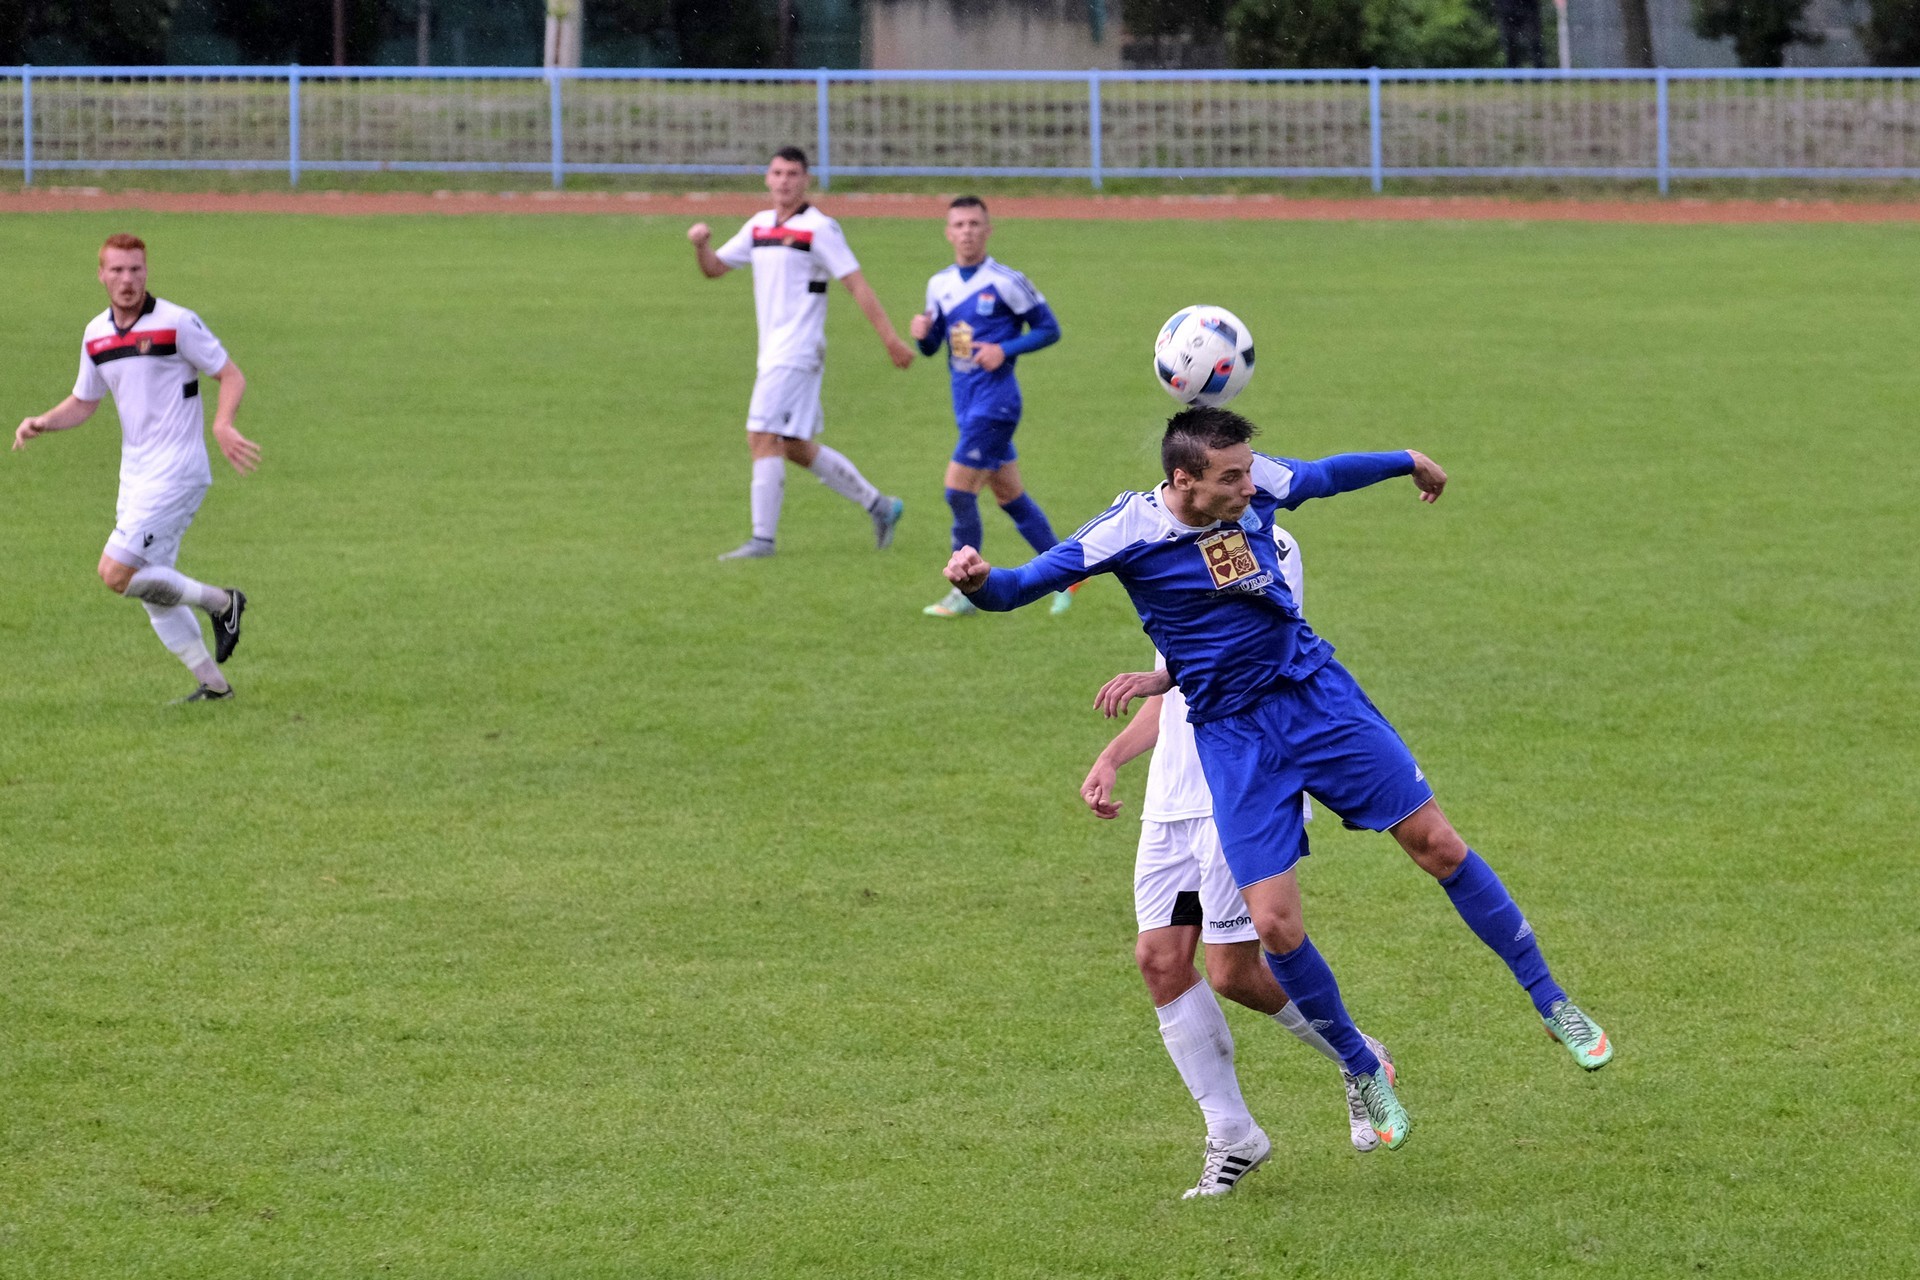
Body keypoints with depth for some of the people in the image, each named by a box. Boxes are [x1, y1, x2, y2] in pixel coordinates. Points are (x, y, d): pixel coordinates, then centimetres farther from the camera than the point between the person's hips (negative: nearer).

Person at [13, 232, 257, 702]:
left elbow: (232, 376, -9)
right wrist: (42, 423, 0)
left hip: (175, 471, -8)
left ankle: (220, 602, 1)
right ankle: (213, 683, 20)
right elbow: (83, 403, 19)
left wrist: (222, 425, -28)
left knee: (116, 573, -15)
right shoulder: (97, 334, 8)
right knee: (153, 593, 10)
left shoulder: (177, 323, -12)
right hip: (136, 475, 8)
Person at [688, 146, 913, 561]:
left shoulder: (819, 228, -8)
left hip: (798, 351, -8)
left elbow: (857, 285, -11)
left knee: (763, 438, -13)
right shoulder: (759, 225, 14)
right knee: (796, 448, 12)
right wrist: (702, 244, -4)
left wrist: (891, 340, -15)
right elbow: (714, 268, 19)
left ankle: (763, 538, -11)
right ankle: (879, 506, 22)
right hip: (773, 352, 8)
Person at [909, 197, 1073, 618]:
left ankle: (966, 593, -3)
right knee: (1009, 496, 12)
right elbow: (931, 347, 17)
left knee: (959, 489, -12)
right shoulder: (940, 284, 9)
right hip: (966, 402, 7)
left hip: (996, 399, -7)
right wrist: (922, 333, -6)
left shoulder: (1005, 282, -9)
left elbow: (1049, 329, -4)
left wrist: (1005, 350, -17)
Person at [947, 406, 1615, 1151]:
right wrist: (978, 579, -41)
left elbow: (1325, 475, 15)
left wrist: (1409, 463, 33)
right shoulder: (1125, 534, -18)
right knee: (1274, 926, -9)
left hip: (1316, 695, 3)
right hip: (1232, 737, -3)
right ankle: (1362, 1072, 15)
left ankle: (1551, 1004, 20)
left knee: (1436, 844, 3)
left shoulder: (1256, 485, -7)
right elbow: (1019, 587, -17)